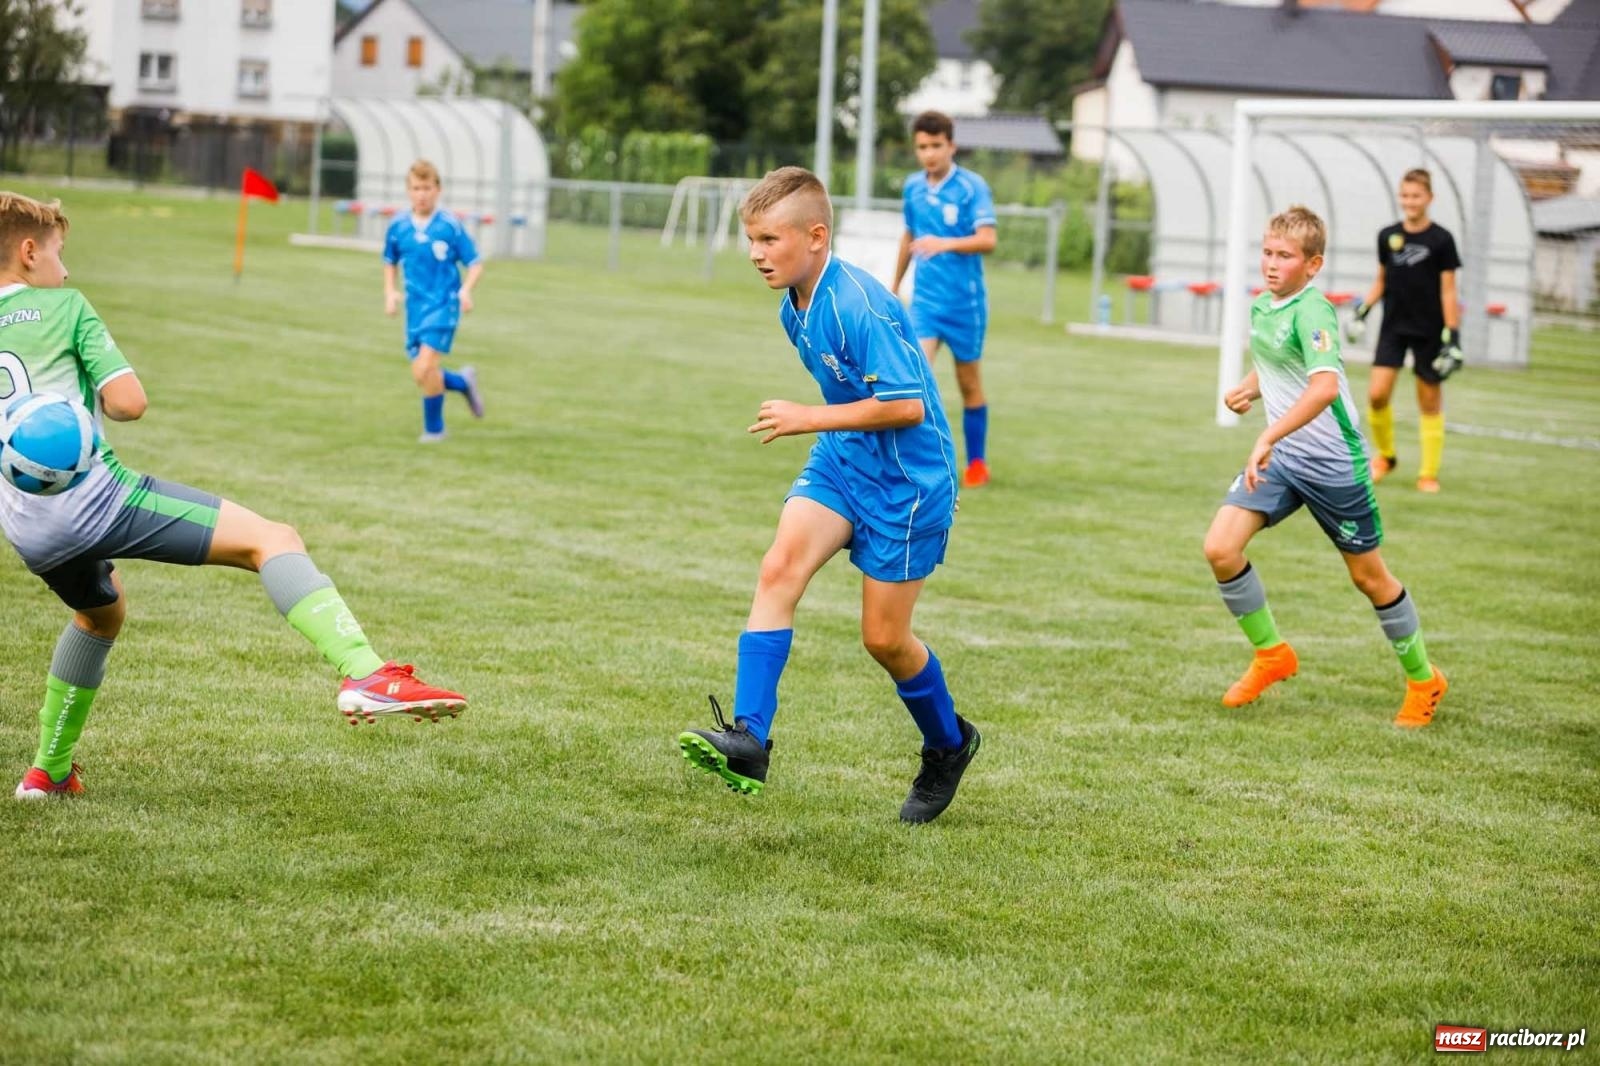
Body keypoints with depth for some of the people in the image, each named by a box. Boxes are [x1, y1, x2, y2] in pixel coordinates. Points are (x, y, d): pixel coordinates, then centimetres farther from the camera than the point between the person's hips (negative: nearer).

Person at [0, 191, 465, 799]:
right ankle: (365, 677, -33)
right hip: (93, 494, -7)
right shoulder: (63, 307, 2)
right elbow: (128, 402, -6)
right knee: (271, 541, -9)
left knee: (100, 613, 38)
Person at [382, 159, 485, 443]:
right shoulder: (398, 227, 2)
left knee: (425, 368, -16)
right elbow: (390, 262, 19)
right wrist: (390, 291, 3)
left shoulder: (450, 226, -9)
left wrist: (466, 290, -21)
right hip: (415, 307, 5)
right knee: (420, 375, 3)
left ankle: (434, 428, 3)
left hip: (444, 304, -5)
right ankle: (463, 382, 34)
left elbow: (475, 263, -4)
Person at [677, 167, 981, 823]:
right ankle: (747, 740, -25)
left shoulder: (860, 307, -25)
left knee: (883, 638, 2)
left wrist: (810, 419, -23)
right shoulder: (794, 309, 5)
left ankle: (948, 745, 30)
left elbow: (907, 405, -26)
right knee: (779, 568, -17)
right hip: (839, 464, 8)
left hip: (906, 479, -8)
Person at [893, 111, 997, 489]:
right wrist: (895, 285, 27)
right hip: (924, 299, 3)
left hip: (964, 301, -3)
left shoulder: (972, 187, -11)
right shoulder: (913, 187, 4)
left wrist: (946, 244, -37)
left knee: (968, 383, 9)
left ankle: (977, 463, 24)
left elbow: (987, 240, -21)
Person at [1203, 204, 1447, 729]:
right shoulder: (1260, 307, 5)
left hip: (1333, 463, -7)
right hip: (1280, 457, 7)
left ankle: (1423, 680, 27)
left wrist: (1268, 438, -44)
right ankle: (1271, 654, 10)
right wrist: (1247, 389, 4)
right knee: (1220, 548, -10)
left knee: (1368, 576, 6)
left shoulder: (1311, 312, -21)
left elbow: (1324, 386, -38)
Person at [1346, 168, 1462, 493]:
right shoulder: (1388, 236, 4)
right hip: (1393, 326, 3)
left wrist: (1452, 335, -10)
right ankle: (1385, 455, 15)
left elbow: (1448, 290, -5)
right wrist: (1363, 310, 3)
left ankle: (1429, 473, 12)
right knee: (1377, 394, -8)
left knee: (1430, 402, 3)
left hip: (1429, 331, -3)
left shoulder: (1441, 240, -6)